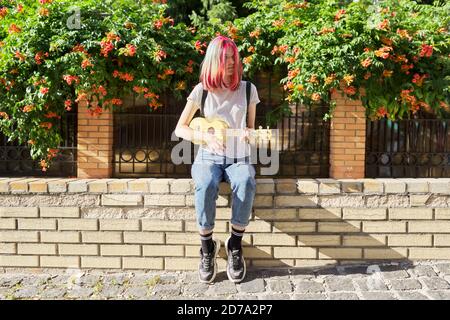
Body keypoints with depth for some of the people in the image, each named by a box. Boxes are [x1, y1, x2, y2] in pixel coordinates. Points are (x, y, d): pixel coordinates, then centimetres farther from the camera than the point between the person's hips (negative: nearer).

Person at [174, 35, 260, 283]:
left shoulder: (247, 89, 6)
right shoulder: (202, 90, 2)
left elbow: (251, 128, 12)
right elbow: (180, 129, 4)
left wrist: (248, 133, -13)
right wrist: (206, 136, -14)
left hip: (239, 158, 1)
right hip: (209, 157, 0)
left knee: (246, 183, -35)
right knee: (205, 186, -36)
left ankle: (235, 245, -16)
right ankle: (207, 247, -14)